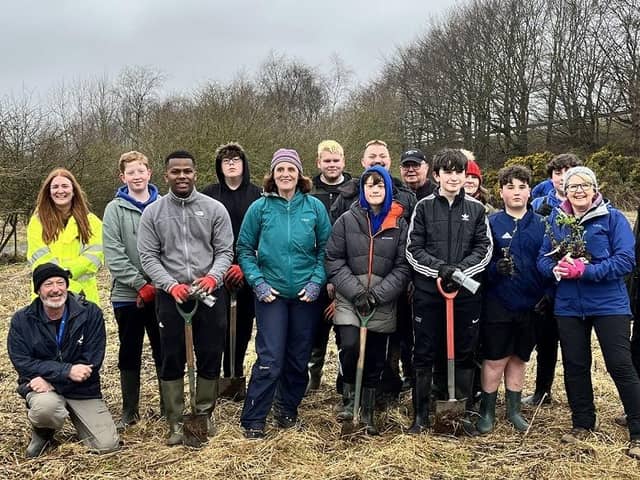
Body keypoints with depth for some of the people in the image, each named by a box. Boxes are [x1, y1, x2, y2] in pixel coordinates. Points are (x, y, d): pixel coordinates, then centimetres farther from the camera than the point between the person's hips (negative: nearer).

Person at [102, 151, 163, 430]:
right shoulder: (115, 210, 0)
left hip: (161, 292, 1)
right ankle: (130, 410, 20)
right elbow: (114, 255, -7)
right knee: (129, 353, 9)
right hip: (127, 295, 0)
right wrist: (141, 285, -12)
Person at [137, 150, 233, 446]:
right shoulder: (152, 212, 2)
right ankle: (175, 421, 17)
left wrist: (213, 276, -19)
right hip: (170, 296, 0)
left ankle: (205, 413, 25)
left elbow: (225, 251, 1)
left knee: (210, 356, 7)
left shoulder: (214, 209, 2)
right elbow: (148, 256, -1)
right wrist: (171, 285, -16)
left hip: (209, 294, 0)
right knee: (172, 359, 6)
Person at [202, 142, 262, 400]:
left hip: (248, 270, 1)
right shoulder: (209, 194, 5)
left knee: (244, 321, 4)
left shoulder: (256, 194, 4)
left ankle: (234, 375, 18)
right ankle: (232, 376, 6)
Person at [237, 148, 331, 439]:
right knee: (270, 360, -6)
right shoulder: (260, 207, -3)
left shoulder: (315, 207, 0)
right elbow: (245, 249, 3)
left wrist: (317, 281, -6)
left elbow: (325, 248, 5)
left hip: (306, 294, 2)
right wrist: (257, 282, -7)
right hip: (271, 293, -2)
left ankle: (287, 409, 29)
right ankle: (252, 421, 5)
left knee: (299, 359, 10)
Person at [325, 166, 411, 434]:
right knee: (350, 346, -19)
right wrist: (355, 292, -12)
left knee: (375, 358, 6)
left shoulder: (399, 224, 4)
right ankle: (349, 397, 7)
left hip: (383, 304, 1)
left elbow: (402, 267, 1)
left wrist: (378, 294, -11)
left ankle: (368, 412, 24)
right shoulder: (347, 220, 2)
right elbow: (334, 260, -1)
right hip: (349, 300, -1)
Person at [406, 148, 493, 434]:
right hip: (428, 291, -1)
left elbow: (484, 249, 3)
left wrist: (461, 269, -13)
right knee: (424, 354, 4)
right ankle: (421, 414, 15)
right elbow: (413, 250, 0)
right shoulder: (424, 207, 4)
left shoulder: (476, 209, 7)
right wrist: (439, 268, -15)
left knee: (464, 353, 8)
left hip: (467, 292, 1)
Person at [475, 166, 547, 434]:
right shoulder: (492, 223, -2)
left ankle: (513, 409, 27)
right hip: (498, 304, -3)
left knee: (519, 358, 14)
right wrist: (496, 268, -24)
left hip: (530, 304, 3)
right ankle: (487, 411, 16)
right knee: (495, 359, 1)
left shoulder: (540, 225, 5)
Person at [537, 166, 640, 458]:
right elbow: (543, 259, 5)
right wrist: (556, 269, -18)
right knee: (575, 366, 13)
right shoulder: (555, 219, 6)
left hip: (609, 304, -4)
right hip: (568, 306, 4)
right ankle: (582, 424, 30)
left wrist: (584, 270, -23)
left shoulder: (612, 218, -6)